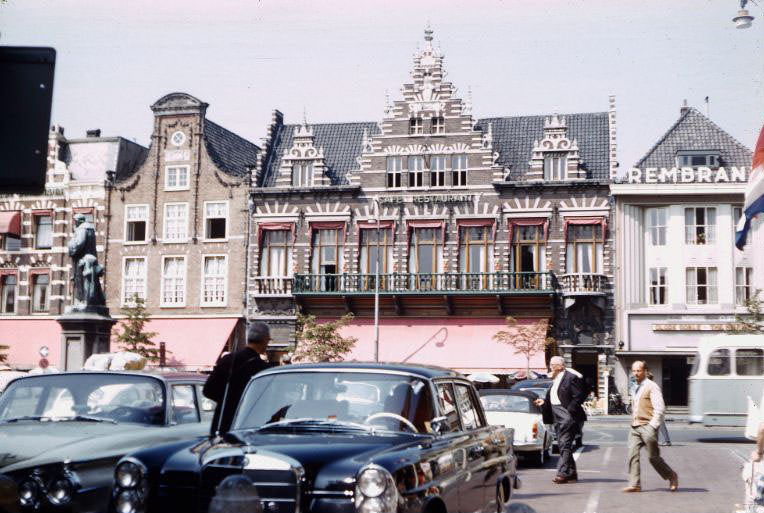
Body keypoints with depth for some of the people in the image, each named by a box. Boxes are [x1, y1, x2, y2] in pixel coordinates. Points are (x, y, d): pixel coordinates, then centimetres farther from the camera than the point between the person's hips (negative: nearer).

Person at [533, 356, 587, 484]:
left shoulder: (571, 377, -11)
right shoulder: (556, 379, 18)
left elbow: (579, 396, -15)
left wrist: (569, 410, -18)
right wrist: (544, 402, 12)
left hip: (567, 416, -10)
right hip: (558, 416, 10)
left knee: (565, 444, -11)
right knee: (562, 444, 10)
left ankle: (563, 473, -11)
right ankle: (571, 473, 17)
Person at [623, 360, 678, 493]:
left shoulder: (651, 386, -7)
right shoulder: (636, 388, 17)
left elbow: (659, 408, -14)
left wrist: (652, 426, -19)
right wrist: (633, 422, 17)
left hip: (647, 426, -7)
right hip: (634, 427, 7)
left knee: (653, 457, 0)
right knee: (632, 453, -7)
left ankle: (672, 476, 22)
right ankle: (634, 484, -7)